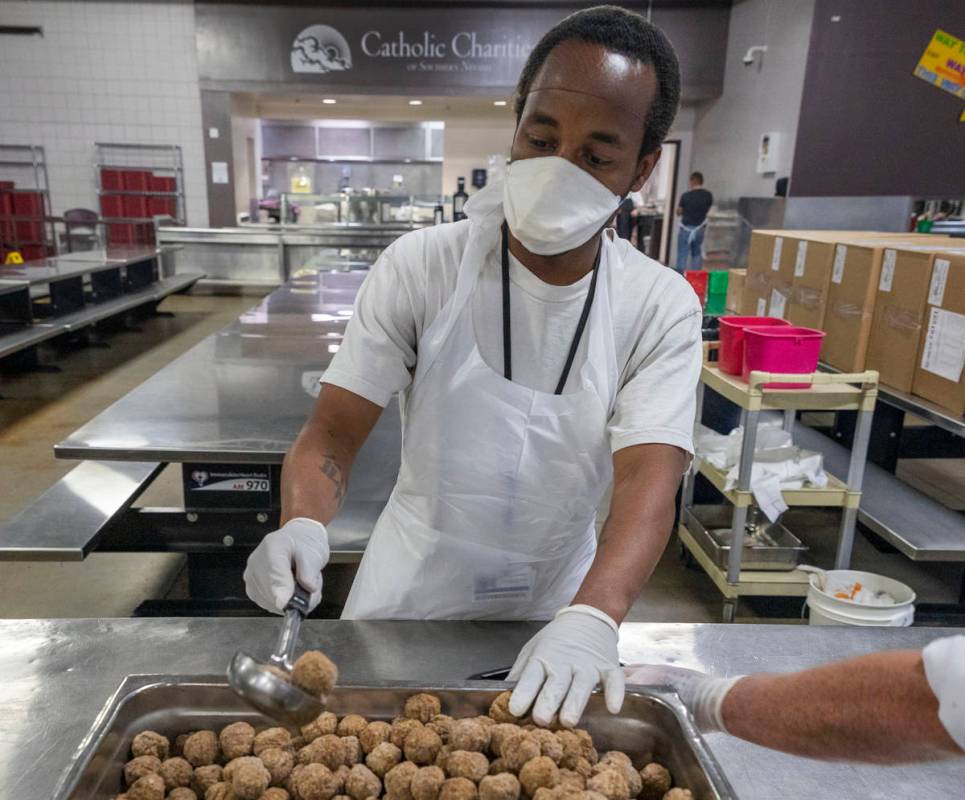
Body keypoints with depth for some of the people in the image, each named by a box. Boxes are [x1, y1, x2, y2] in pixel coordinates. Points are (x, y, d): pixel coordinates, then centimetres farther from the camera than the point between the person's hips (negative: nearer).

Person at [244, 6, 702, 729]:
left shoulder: (663, 309, -14)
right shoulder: (421, 265, -16)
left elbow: (648, 479, -24)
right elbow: (333, 433, -15)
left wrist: (593, 617, -41)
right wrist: (302, 525, -35)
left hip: (555, 604, 1)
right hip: (410, 596, 0)